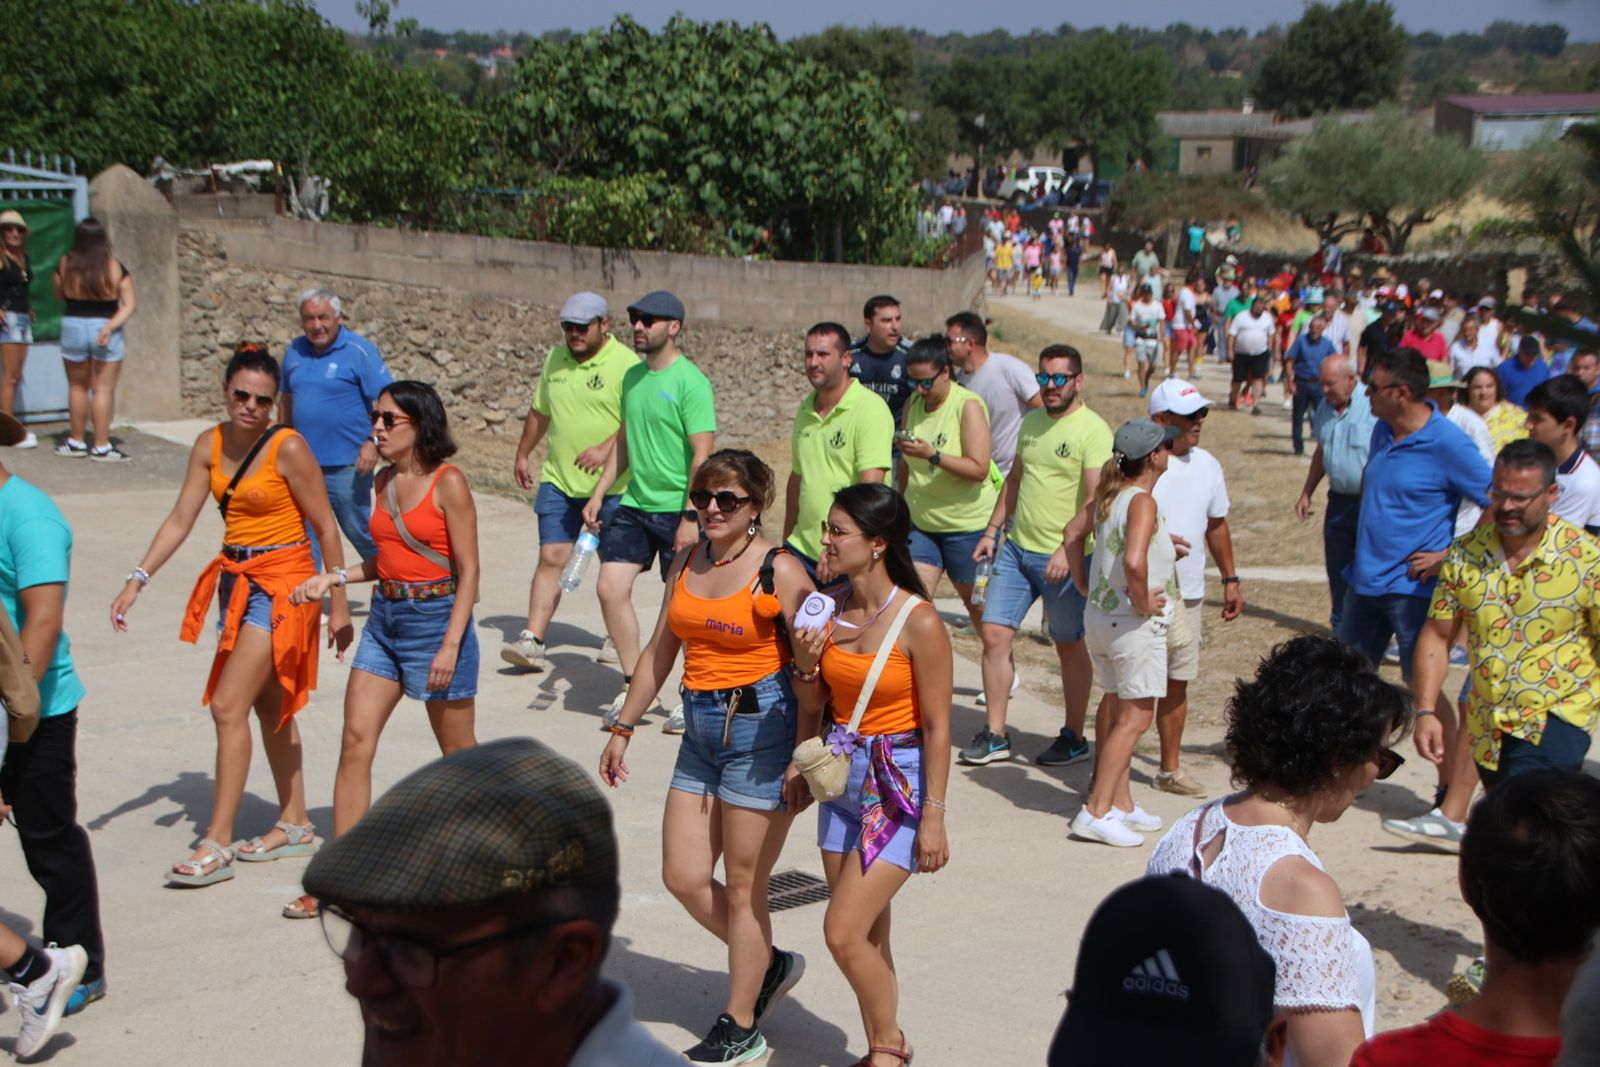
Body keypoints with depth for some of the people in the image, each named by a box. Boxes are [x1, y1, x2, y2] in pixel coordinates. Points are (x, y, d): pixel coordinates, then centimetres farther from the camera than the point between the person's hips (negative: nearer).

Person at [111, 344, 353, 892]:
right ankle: (295, 825, 28)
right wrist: (137, 579, -7)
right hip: (237, 579, 7)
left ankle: (217, 845, -7)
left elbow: (325, 527, -10)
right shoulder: (210, 444, 3)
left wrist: (338, 603, -8)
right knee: (268, 706, 15)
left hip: (281, 583, -7)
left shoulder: (289, 448, -15)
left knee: (229, 705, -12)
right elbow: (180, 519, 3)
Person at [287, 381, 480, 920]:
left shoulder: (448, 482, -11)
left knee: (459, 751, 5)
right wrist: (332, 578, 6)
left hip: (436, 618, -7)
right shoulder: (386, 480, 9)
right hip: (384, 619, 7)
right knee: (356, 740, 1)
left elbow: (468, 571, -12)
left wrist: (451, 645, -18)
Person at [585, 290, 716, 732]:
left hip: (677, 511, -7)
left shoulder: (690, 382, -13)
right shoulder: (632, 376, 9)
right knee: (610, 588, -1)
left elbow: (702, 455, -17)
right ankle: (633, 683, 13)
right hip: (633, 505, 7)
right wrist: (599, 493, 13)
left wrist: (690, 517, -21)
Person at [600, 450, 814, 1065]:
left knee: (742, 886, 2)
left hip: (761, 726, -7)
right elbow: (660, 651, 16)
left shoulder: (779, 571, -12)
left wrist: (804, 754, -18)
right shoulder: (687, 563, 8)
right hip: (701, 730, 7)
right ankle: (771, 966, 30)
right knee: (683, 877, 7)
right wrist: (624, 727, 16)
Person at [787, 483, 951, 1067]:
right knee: (867, 936, 13)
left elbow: (936, 726, -13)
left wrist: (933, 816, -14)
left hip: (899, 783, -7)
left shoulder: (918, 622, -17)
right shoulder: (831, 608, 1)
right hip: (843, 776, 7)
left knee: (844, 932, -11)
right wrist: (807, 665, -8)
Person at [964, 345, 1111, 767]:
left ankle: (1074, 738, 21)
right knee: (993, 634, 1)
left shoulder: (1093, 431, -12)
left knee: (1070, 647, 7)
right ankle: (995, 735, 10)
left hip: (1062, 558, -7)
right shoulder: (1031, 422, 11)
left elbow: (1096, 500, -19)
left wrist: (1067, 548, -27)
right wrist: (992, 530, 16)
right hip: (1016, 547, 7)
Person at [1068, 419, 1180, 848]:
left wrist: (1084, 585, 18)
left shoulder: (1106, 495, 7)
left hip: (1099, 615, 9)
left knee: (1115, 709, 17)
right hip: (1134, 624, -9)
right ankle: (1097, 812, -8)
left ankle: (1120, 804, 26)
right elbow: (1134, 561, -33)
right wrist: (1143, 601, -20)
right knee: (1135, 717, -5)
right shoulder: (1142, 502, -19)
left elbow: (1073, 538, 18)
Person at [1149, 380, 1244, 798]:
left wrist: (1230, 580, 20)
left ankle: (1170, 769, 27)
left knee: (1177, 683, 14)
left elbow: (1217, 525, 21)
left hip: (1187, 595, 6)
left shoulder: (1207, 465, 9)